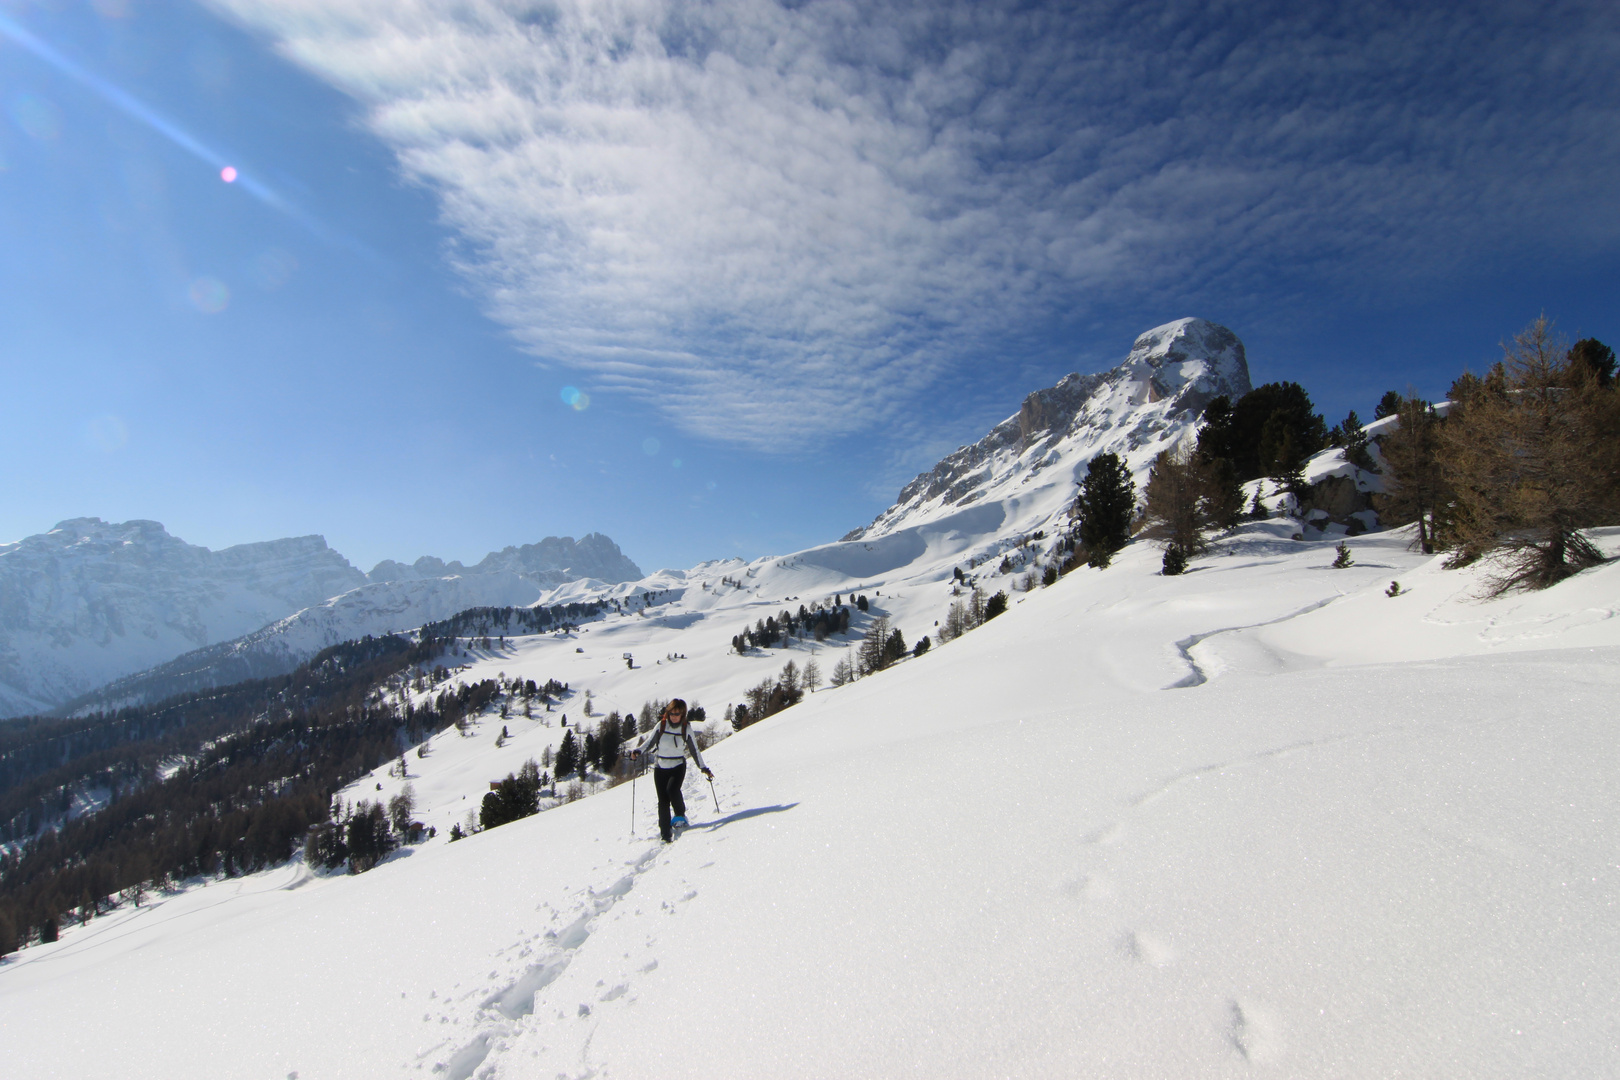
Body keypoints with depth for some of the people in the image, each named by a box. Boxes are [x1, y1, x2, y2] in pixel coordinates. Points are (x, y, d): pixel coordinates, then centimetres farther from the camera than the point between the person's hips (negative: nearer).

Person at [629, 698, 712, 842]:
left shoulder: (686, 728, -4)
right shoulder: (661, 725, -5)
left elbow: (694, 750, 4)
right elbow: (649, 742, -2)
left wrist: (704, 768, 5)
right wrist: (638, 751, -21)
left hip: (678, 767, -1)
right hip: (660, 767, 1)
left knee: (672, 789, -26)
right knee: (663, 800, -3)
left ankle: (681, 816, -2)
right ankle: (665, 833, 8)